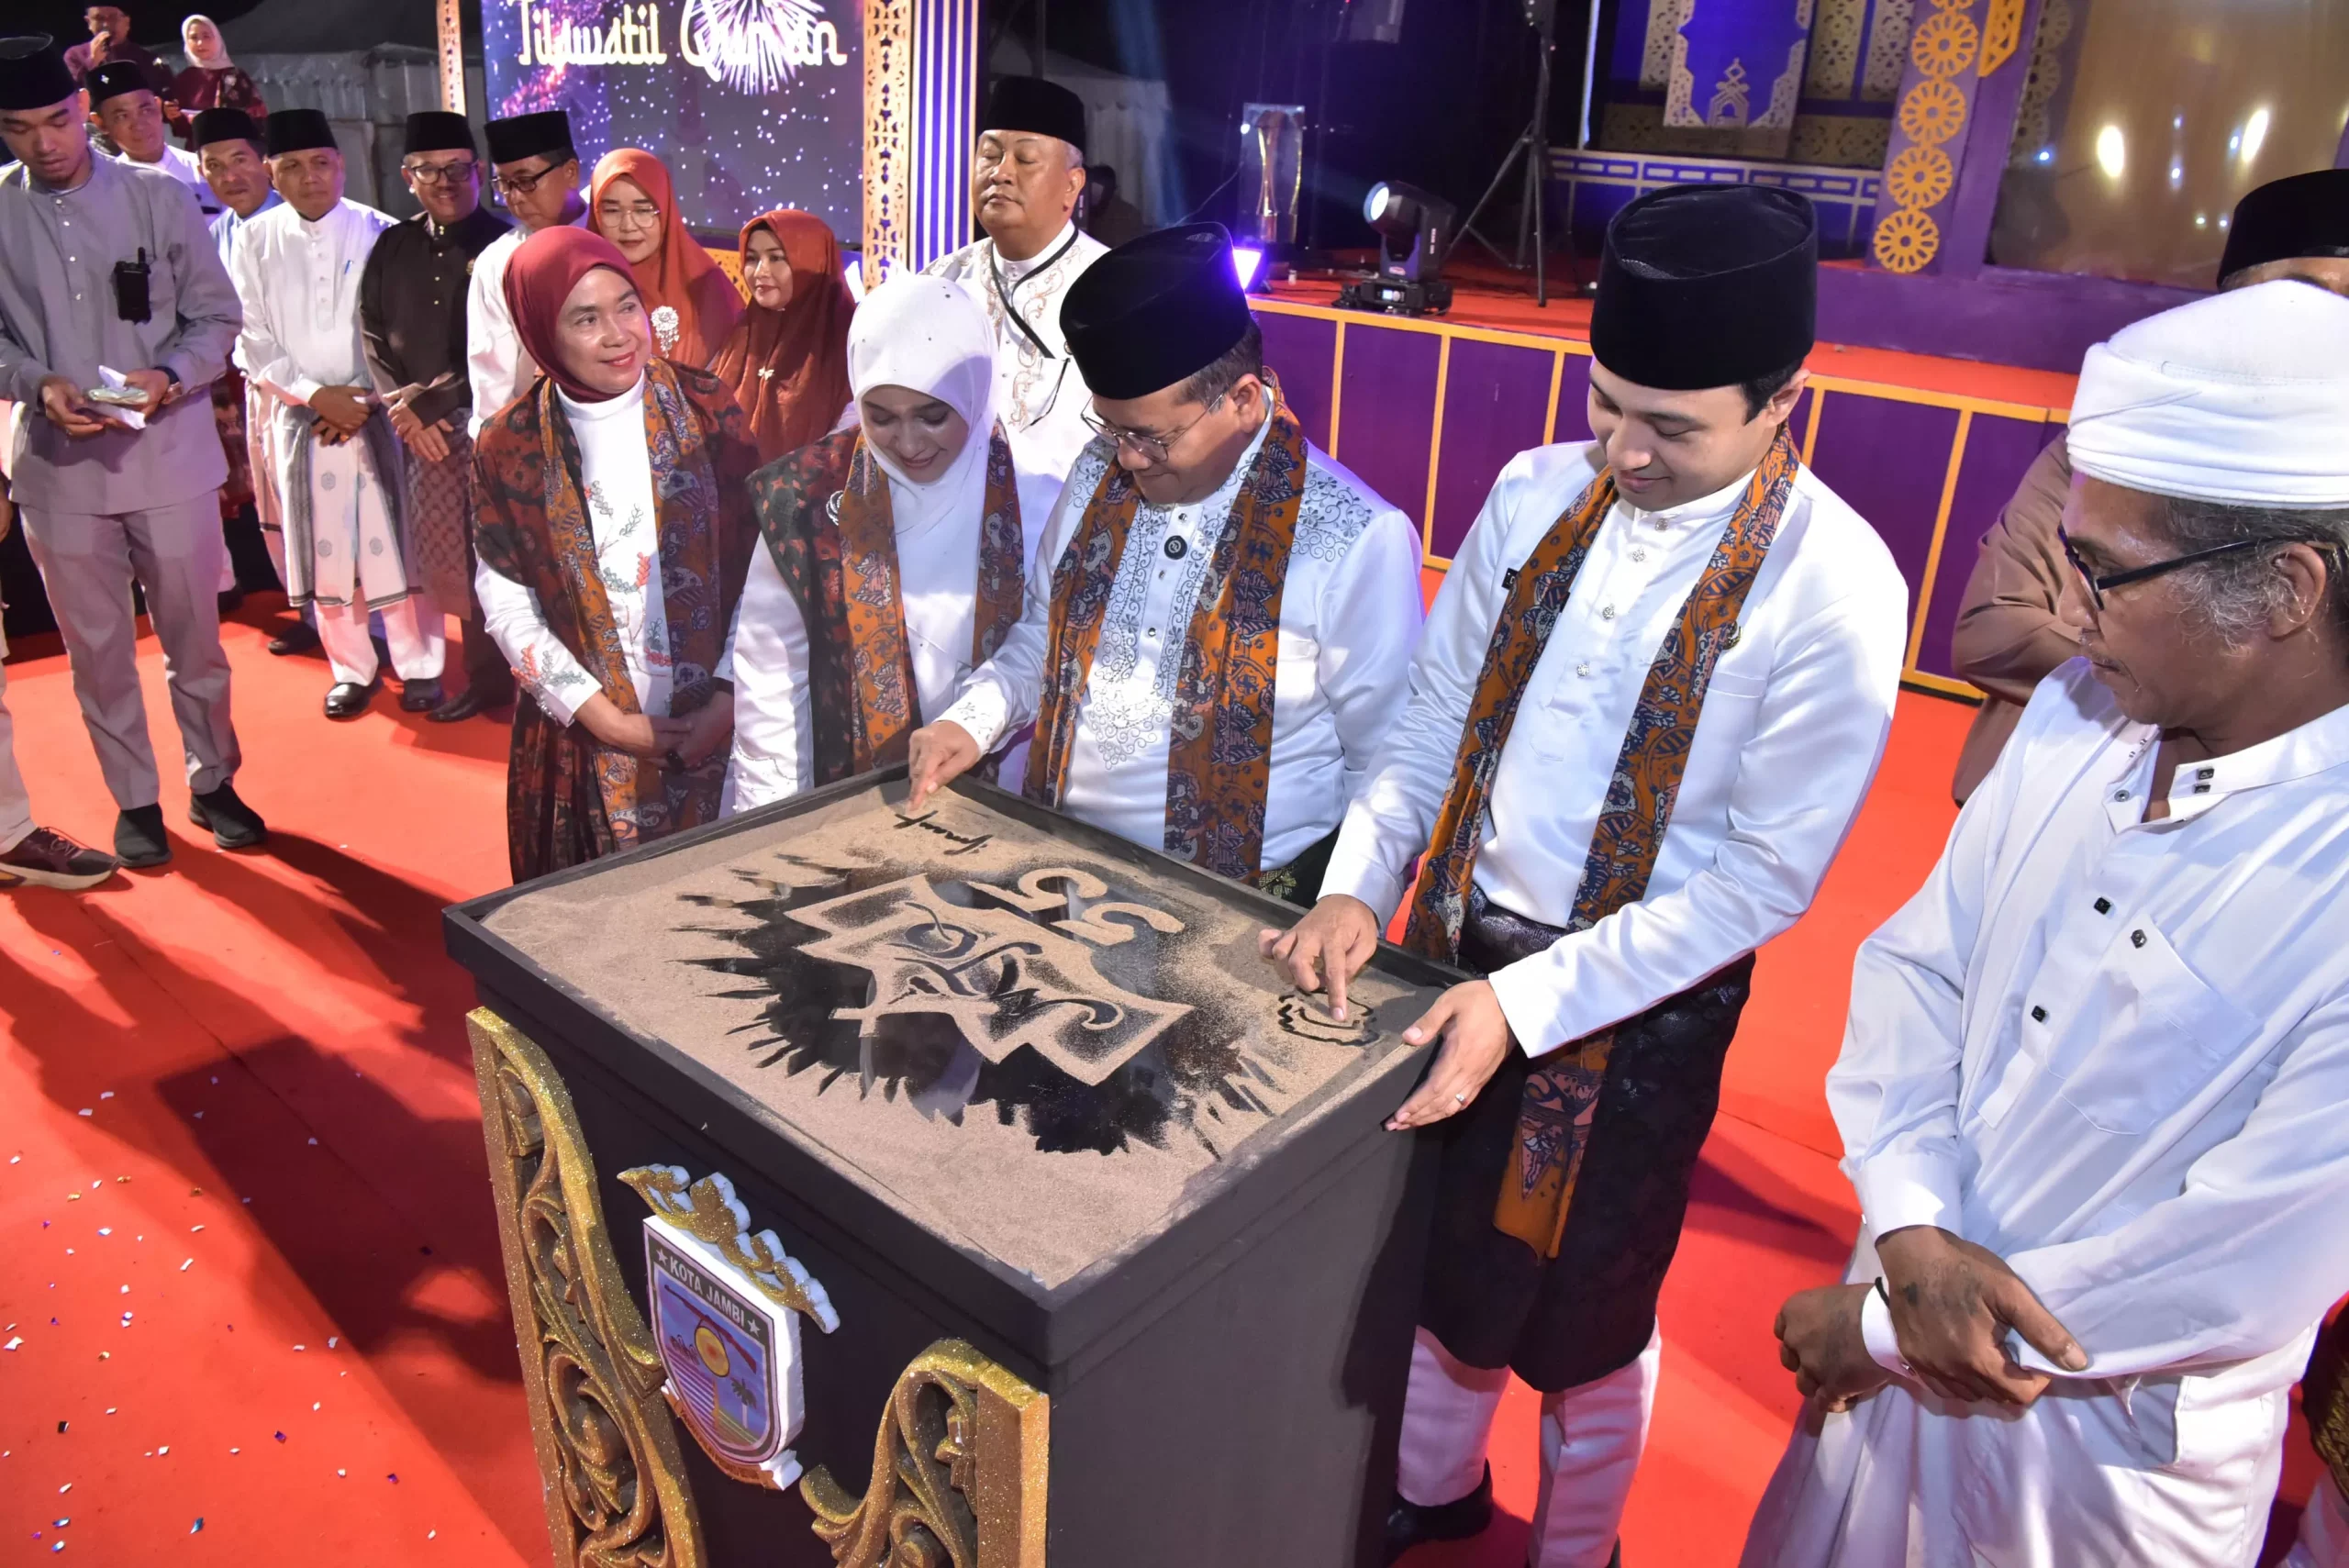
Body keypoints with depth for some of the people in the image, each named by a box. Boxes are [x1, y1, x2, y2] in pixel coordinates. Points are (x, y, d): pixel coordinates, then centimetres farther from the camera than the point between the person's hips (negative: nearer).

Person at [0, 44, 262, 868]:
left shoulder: (158, 199, -2)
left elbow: (216, 316, 1)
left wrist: (169, 377, -15)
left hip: (168, 453, -1)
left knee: (193, 636, 7)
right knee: (97, 648, 9)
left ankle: (213, 782, 25)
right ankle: (135, 799, 24)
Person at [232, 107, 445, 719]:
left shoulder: (377, 232, -1)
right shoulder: (255, 240, 3)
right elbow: (252, 340, 2)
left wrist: (363, 401, -10)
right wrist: (316, 395, -9)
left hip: (377, 411, -1)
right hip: (300, 417, 2)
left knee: (395, 541, -2)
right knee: (323, 547, 5)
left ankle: (419, 665, 11)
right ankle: (351, 669, 18)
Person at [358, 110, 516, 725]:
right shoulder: (392, 247, 11)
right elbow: (374, 336, 12)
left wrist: (424, 403, -10)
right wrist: (406, 410, -3)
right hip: (423, 430, 5)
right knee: (443, 563, 8)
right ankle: (487, 673, 23)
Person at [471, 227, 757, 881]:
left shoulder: (707, 410, -3)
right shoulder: (509, 447, -3)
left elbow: (757, 564, -4)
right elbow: (507, 605, -2)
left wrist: (730, 699, -11)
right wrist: (604, 717, -10)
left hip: (717, 725, 0)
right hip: (584, 742, 0)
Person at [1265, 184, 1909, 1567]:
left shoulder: (1832, 586, -19)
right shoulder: (1538, 494, -4)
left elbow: (1764, 879, -18)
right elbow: (1435, 715, 4)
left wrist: (1527, 1004, -22)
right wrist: (1359, 886, -10)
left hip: (1640, 1010, -4)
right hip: (1457, 946, 5)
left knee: (1585, 1314, 16)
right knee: (1441, 1259, 23)